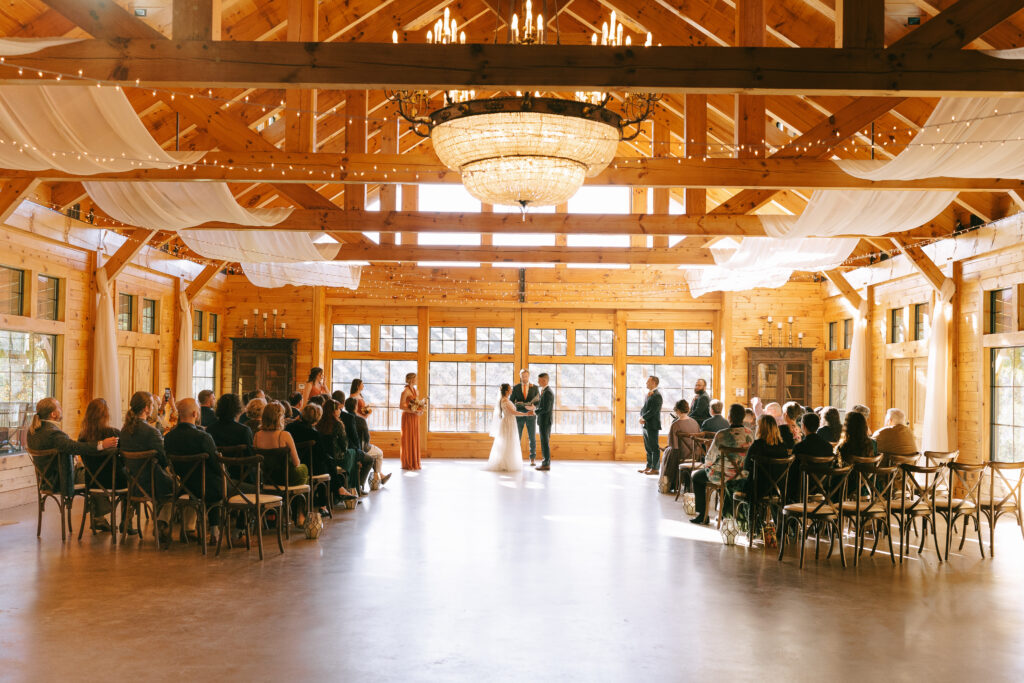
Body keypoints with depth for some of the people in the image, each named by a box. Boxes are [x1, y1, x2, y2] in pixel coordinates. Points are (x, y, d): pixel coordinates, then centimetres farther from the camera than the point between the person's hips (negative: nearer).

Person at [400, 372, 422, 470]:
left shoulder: (415, 390, 14)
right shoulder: (405, 391, -10)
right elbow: (401, 406, -14)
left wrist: (419, 410, 2)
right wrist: (413, 411, -21)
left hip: (415, 418, 8)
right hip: (408, 417, -8)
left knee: (415, 439, 9)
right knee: (408, 439, -3)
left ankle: (414, 463, 15)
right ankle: (407, 464, 3)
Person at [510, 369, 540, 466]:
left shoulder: (534, 387, 3)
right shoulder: (516, 388, 2)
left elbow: (539, 401, -1)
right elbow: (511, 401, 1)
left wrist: (533, 406, -22)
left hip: (531, 415, 0)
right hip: (519, 415, 0)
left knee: (532, 438, 2)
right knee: (517, 438, 1)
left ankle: (532, 459, 11)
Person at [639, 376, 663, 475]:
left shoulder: (657, 395, -13)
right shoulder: (648, 395, 16)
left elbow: (653, 411, -19)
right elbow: (643, 408, 16)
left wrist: (643, 418, -11)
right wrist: (641, 417, -2)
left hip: (652, 425, -9)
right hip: (645, 425, 9)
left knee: (654, 448, -4)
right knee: (648, 448, 14)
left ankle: (655, 469, -1)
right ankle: (649, 467, 21)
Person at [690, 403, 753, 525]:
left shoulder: (722, 434, -24)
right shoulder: (749, 434, -6)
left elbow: (710, 457, -14)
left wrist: (706, 465, 7)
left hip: (723, 475, -6)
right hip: (742, 475, 6)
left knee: (697, 476, 22)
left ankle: (702, 516, 23)